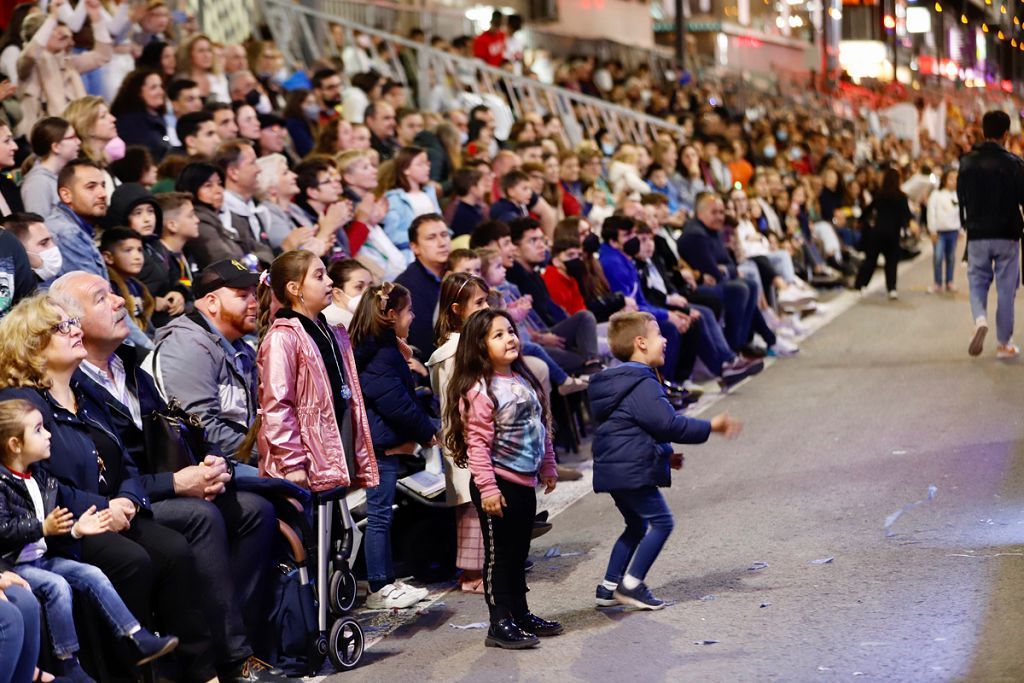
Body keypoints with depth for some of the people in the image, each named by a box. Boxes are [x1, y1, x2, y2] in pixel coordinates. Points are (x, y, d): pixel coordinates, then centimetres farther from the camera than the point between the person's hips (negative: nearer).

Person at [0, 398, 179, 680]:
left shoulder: (42, 478, 13)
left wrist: (74, 529, 1)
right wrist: (43, 528, -30)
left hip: (43, 557, 8)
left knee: (92, 575, -7)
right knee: (57, 586, -29)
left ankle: (137, 639, -8)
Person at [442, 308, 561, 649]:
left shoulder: (524, 380, 9)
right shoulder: (480, 391, -16)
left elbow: (542, 427, 18)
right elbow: (477, 443, -20)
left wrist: (547, 468, 19)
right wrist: (487, 487, -23)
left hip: (525, 482, 8)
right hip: (499, 484, -8)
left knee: (519, 553, 17)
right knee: (499, 554, 0)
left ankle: (520, 614, 28)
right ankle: (500, 624, 7)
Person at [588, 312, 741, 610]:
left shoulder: (619, 381, 18)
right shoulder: (642, 384, -16)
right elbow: (669, 424, -21)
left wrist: (664, 454, 26)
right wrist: (711, 426, -11)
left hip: (614, 470, 10)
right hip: (632, 470, -10)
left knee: (637, 525, 20)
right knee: (660, 521, -3)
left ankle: (609, 587, 20)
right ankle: (632, 585, -3)